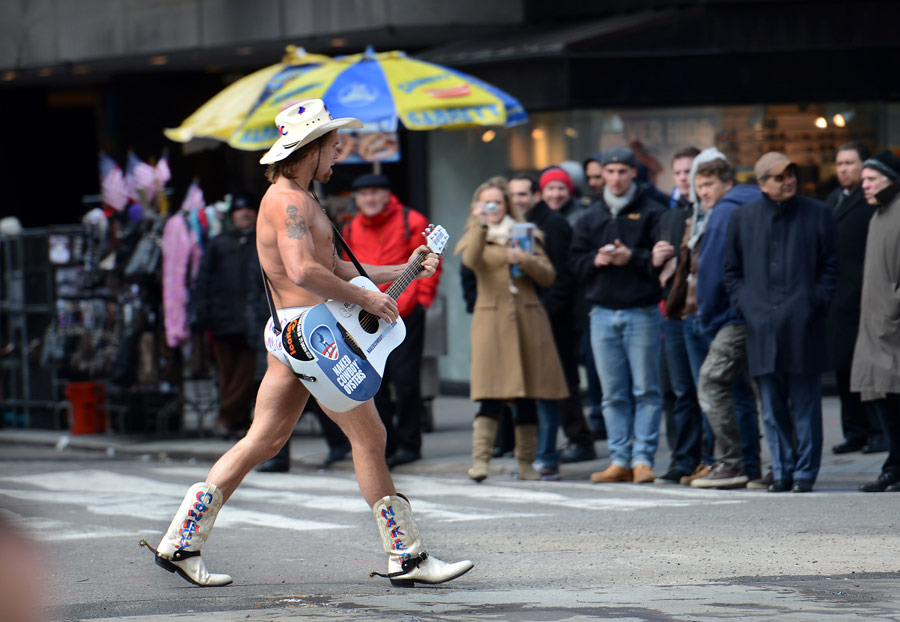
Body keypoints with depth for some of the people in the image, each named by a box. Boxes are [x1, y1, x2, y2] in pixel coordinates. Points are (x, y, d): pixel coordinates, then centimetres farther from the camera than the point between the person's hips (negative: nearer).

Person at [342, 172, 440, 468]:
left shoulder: (410, 222, -2)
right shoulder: (352, 230, 13)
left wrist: (421, 298, -6)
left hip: (405, 313, -5)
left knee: (405, 378, -6)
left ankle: (408, 443, 3)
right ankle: (384, 443, 14)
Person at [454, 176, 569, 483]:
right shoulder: (475, 236, 12)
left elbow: (548, 276, 9)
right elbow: (470, 261, -13)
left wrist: (526, 260, -7)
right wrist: (480, 225, -19)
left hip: (528, 319, 3)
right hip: (492, 319, -2)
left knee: (528, 394, 2)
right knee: (491, 393, -14)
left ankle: (526, 463, 9)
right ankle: (480, 460, -19)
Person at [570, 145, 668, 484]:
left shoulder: (652, 213, 0)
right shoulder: (591, 218, 15)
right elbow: (576, 262, 13)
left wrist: (632, 258, -17)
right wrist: (596, 260, -7)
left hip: (642, 312, -4)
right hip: (603, 313, 4)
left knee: (645, 390, -4)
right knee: (613, 394, 6)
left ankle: (643, 458, -3)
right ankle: (619, 460, 9)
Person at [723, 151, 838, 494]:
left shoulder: (818, 214, 5)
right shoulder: (743, 218, 10)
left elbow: (830, 269, 7)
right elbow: (731, 272, 15)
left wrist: (816, 306, -4)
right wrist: (747, 307, 2)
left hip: (803, 327, -2)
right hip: (762, 328, 2)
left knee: (805, 408, 0)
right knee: (773, 410, 6)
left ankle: (805, 473, 7)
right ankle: (782, 472, 13)